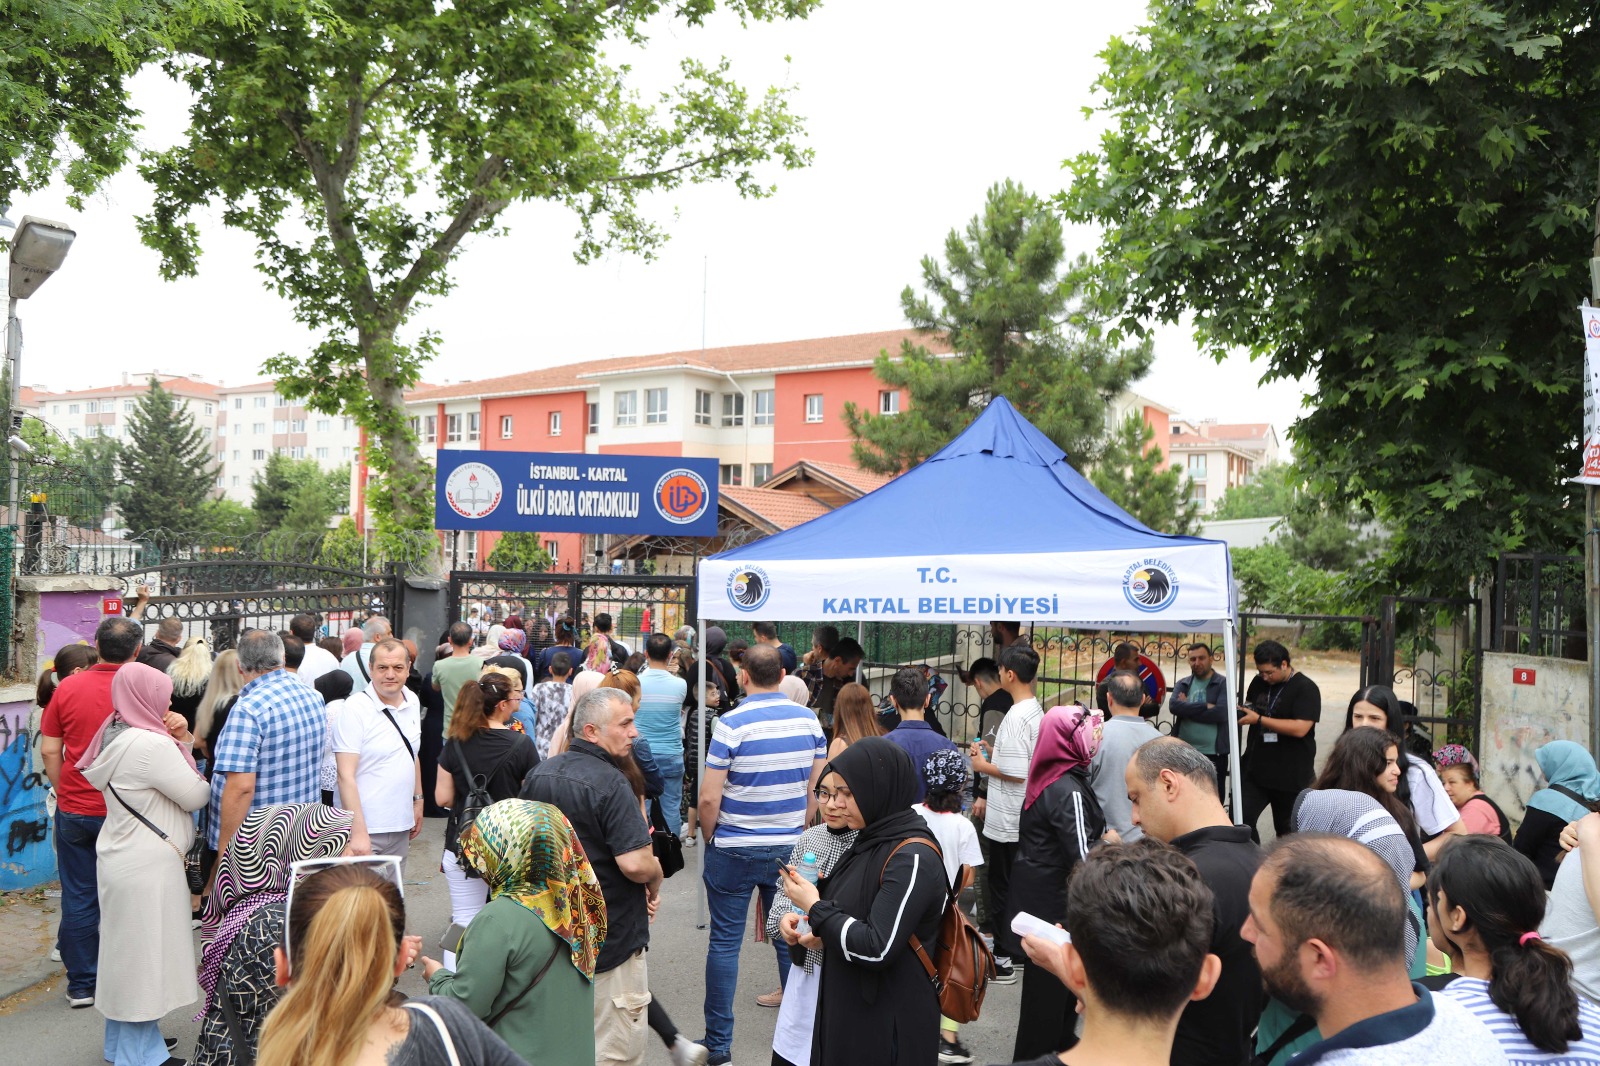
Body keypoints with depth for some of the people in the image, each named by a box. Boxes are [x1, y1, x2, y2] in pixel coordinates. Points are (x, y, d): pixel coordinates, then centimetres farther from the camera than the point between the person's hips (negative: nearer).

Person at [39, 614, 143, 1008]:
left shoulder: (68, 688, -4)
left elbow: (49, 750, 1)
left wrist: (64, 792, 14)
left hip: (75, 810, 2)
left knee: (78, 897, 11)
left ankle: (81, 984, 18)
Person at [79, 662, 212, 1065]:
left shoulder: (117, 736, 7)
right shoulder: (151, 745, -24)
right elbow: (197, 796, -17)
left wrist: (181, 741, -1)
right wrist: (182, 744, -3)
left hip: (121, 859, 10)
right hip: (148, 866, -10)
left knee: (125, 949, 21)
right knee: (147, 952, 2)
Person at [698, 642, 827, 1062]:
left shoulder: (731, 723, -15)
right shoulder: (809, 720, -2)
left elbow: (709, 797, -15)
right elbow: (817, 788, 5)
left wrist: (710, 838, 2)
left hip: (734, 850, -3)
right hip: (789, 848, 4)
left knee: (725, 943, 6)